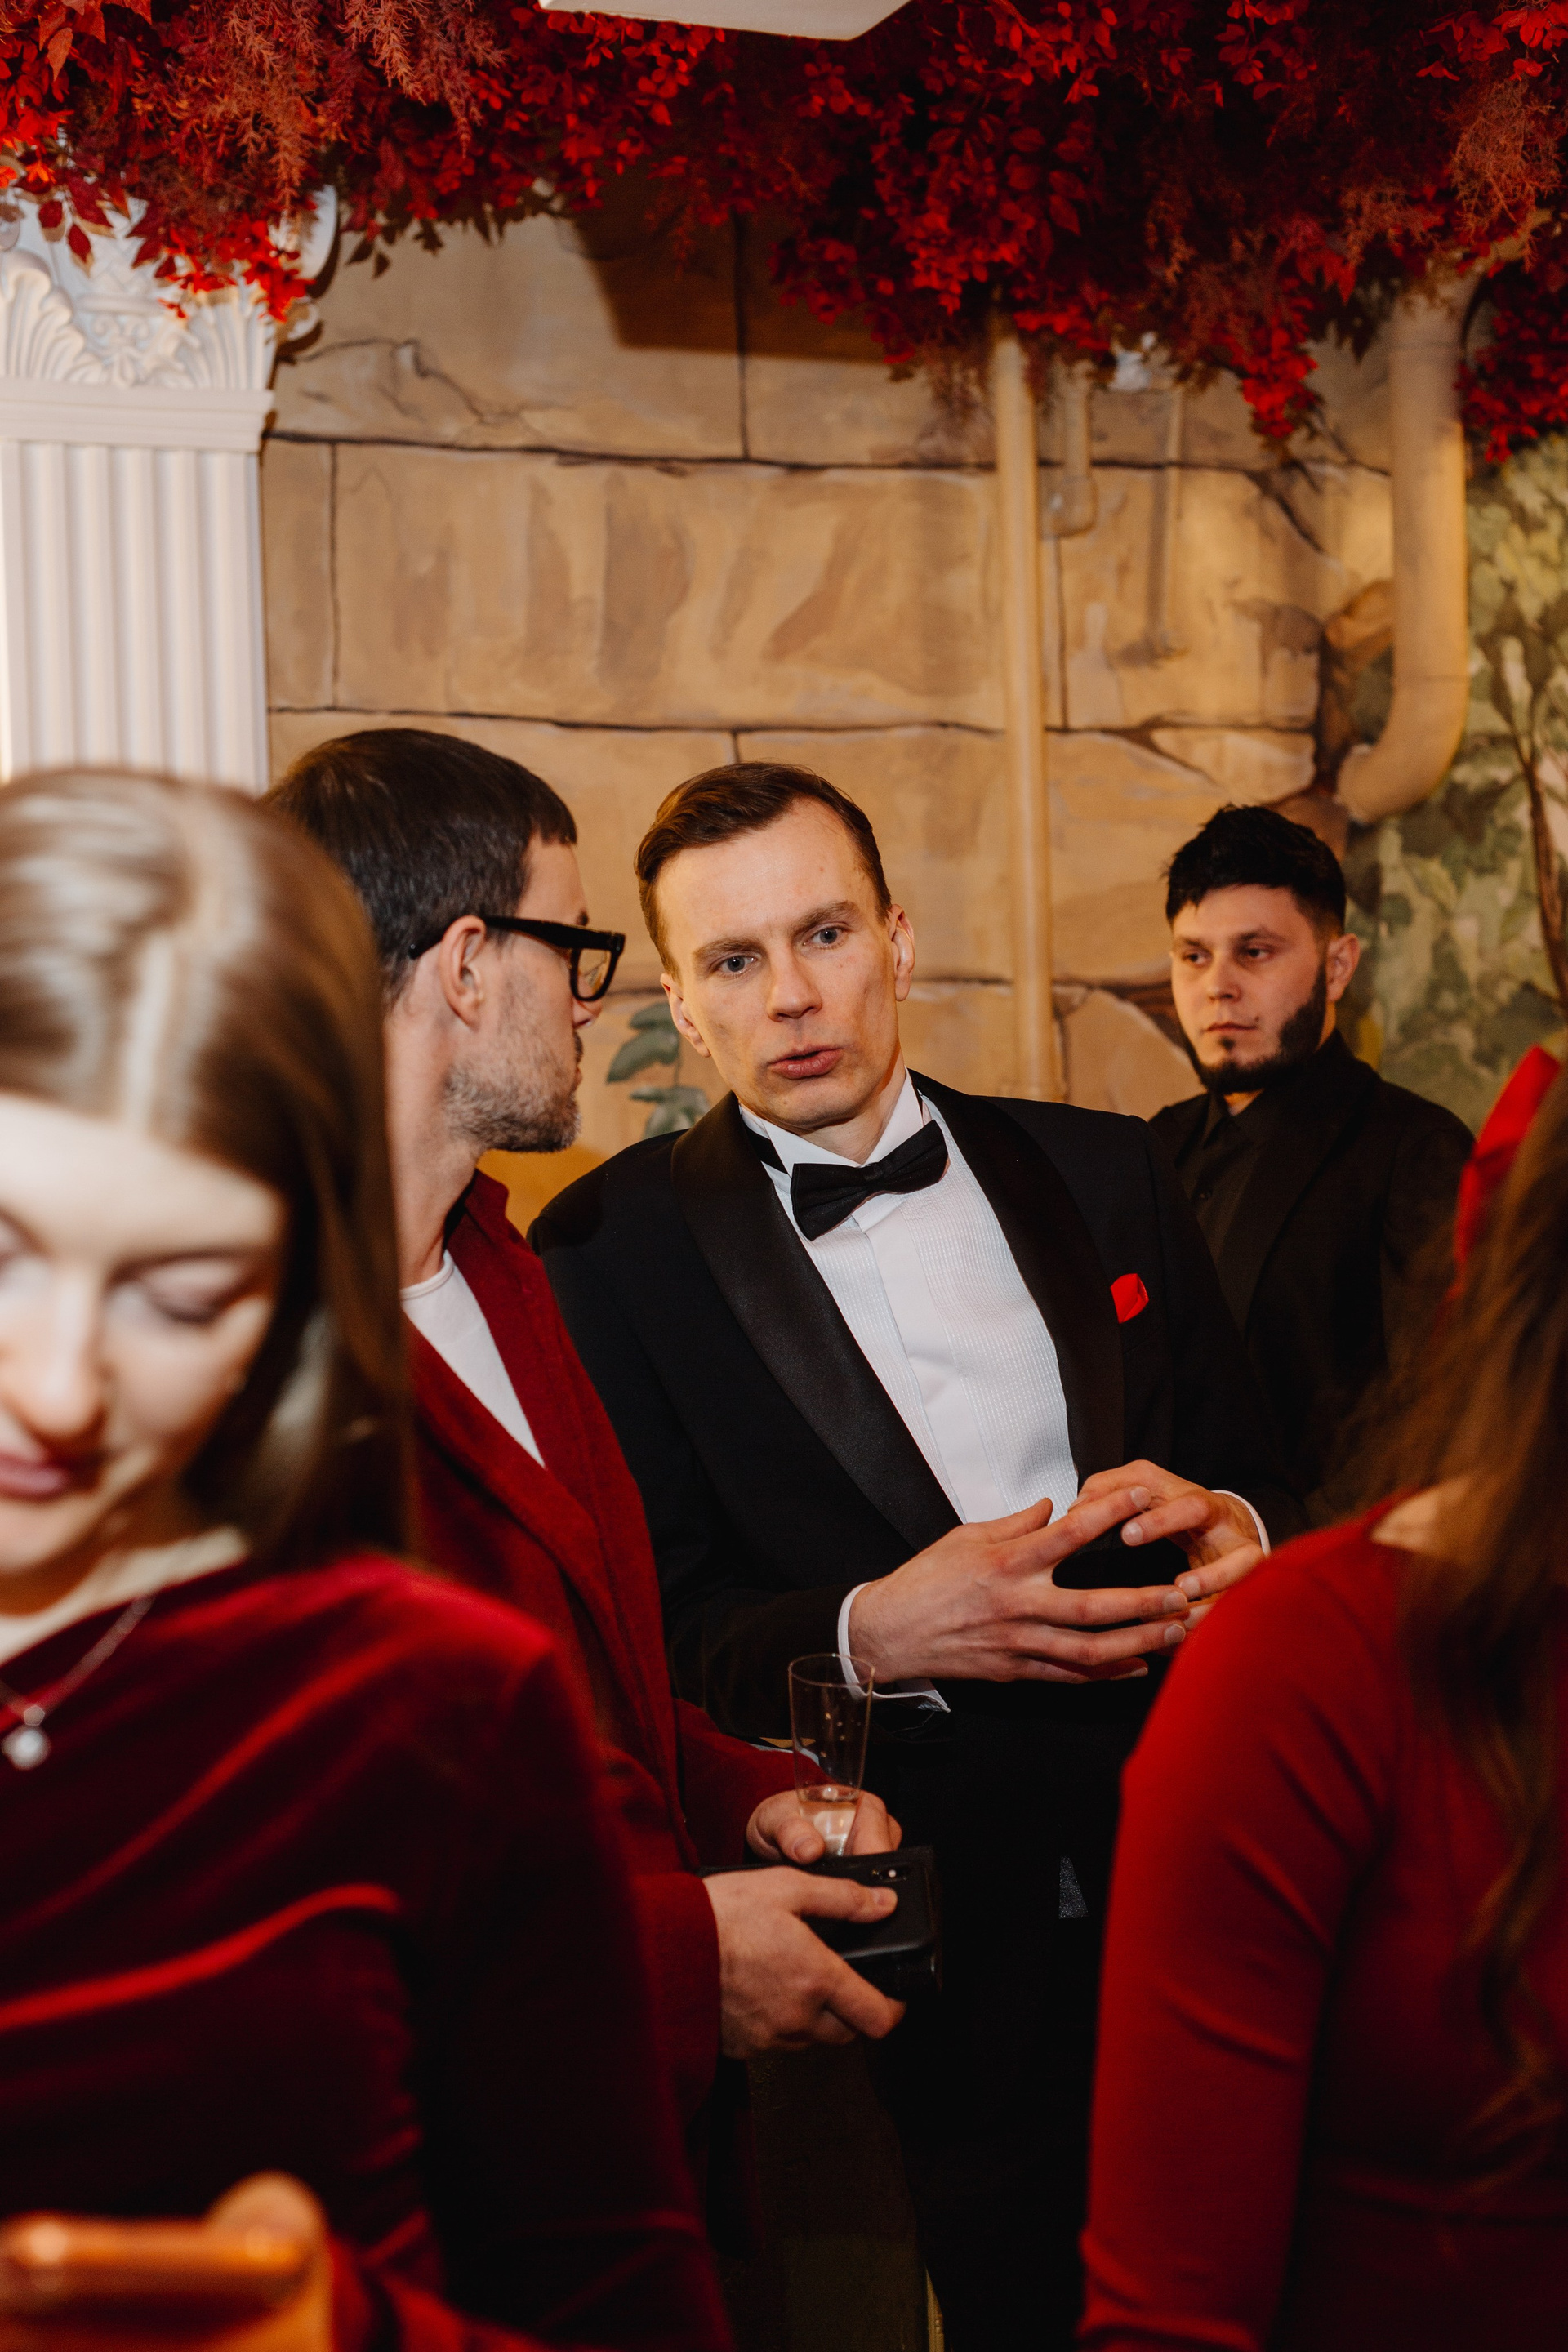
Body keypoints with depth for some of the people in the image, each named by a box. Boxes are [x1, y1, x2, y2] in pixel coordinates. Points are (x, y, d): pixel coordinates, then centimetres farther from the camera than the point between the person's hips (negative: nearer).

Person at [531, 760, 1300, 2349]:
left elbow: (1255, 1483, 12)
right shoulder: (613, 1250, -2)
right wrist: (867, 1634, -22)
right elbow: (644, 1627, -6)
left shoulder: (1102, 1176, 9)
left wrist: (1232, 1534, -11)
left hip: (1187, 1888, 3)